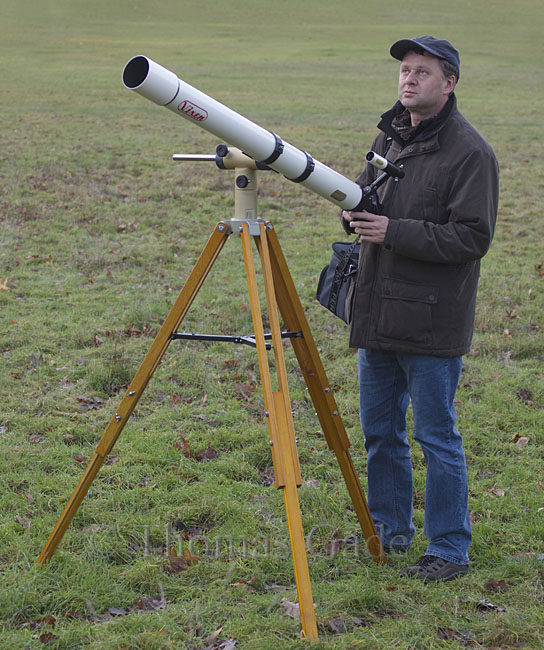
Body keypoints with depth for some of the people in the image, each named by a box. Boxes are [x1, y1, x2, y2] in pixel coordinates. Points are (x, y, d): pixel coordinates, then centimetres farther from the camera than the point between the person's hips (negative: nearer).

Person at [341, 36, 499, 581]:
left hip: (432, 322, -7)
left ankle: (449, 550, 11)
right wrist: (353, 209, -2)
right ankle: (389, 530, 32)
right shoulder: (390, 136, 11)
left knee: (437, 438, 0)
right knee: (379, 432, 16)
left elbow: (473, 237, -17)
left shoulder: (469, 152, -11)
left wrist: (395, 231, -22)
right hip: (377, 313, 7)